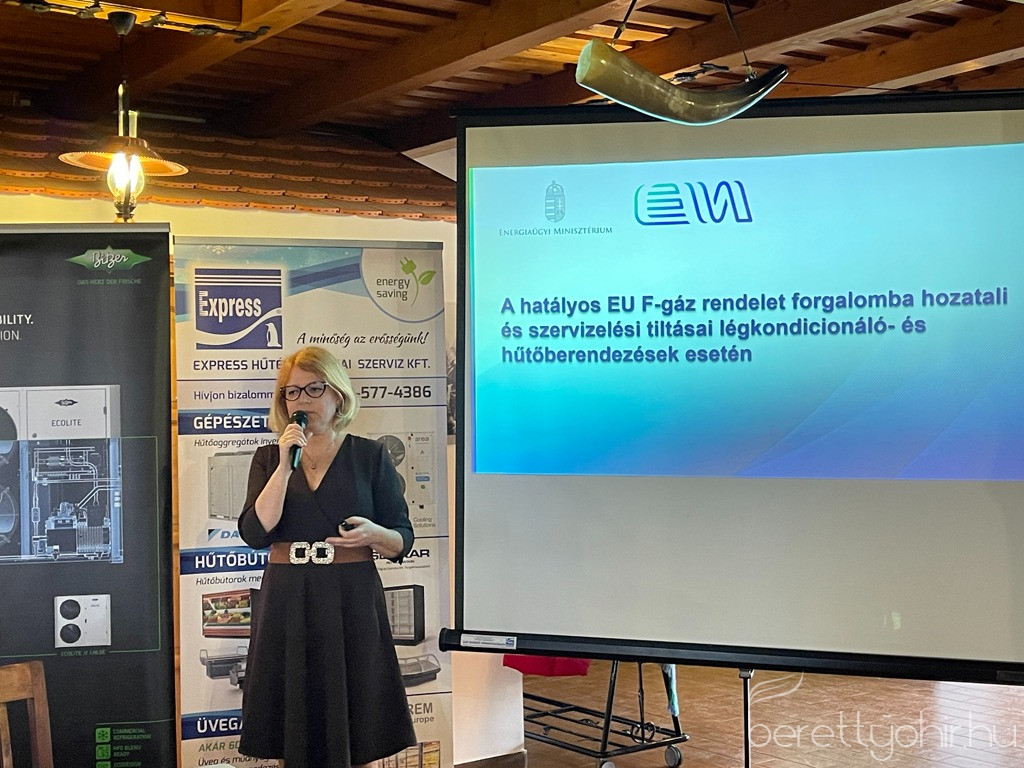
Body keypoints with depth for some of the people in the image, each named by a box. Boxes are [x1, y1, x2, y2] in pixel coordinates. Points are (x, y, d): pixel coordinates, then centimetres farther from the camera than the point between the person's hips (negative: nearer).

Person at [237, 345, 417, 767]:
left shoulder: (369, 455, 3)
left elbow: (403, 541, 4)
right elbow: (255, 534, -7)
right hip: (286, 601, 2)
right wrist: (285, 465, -12)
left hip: (352, 601, -1)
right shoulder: (269, 458, 8)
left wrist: (374, 534, -18)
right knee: (295, 726, 6)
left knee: (353, 732, 3)